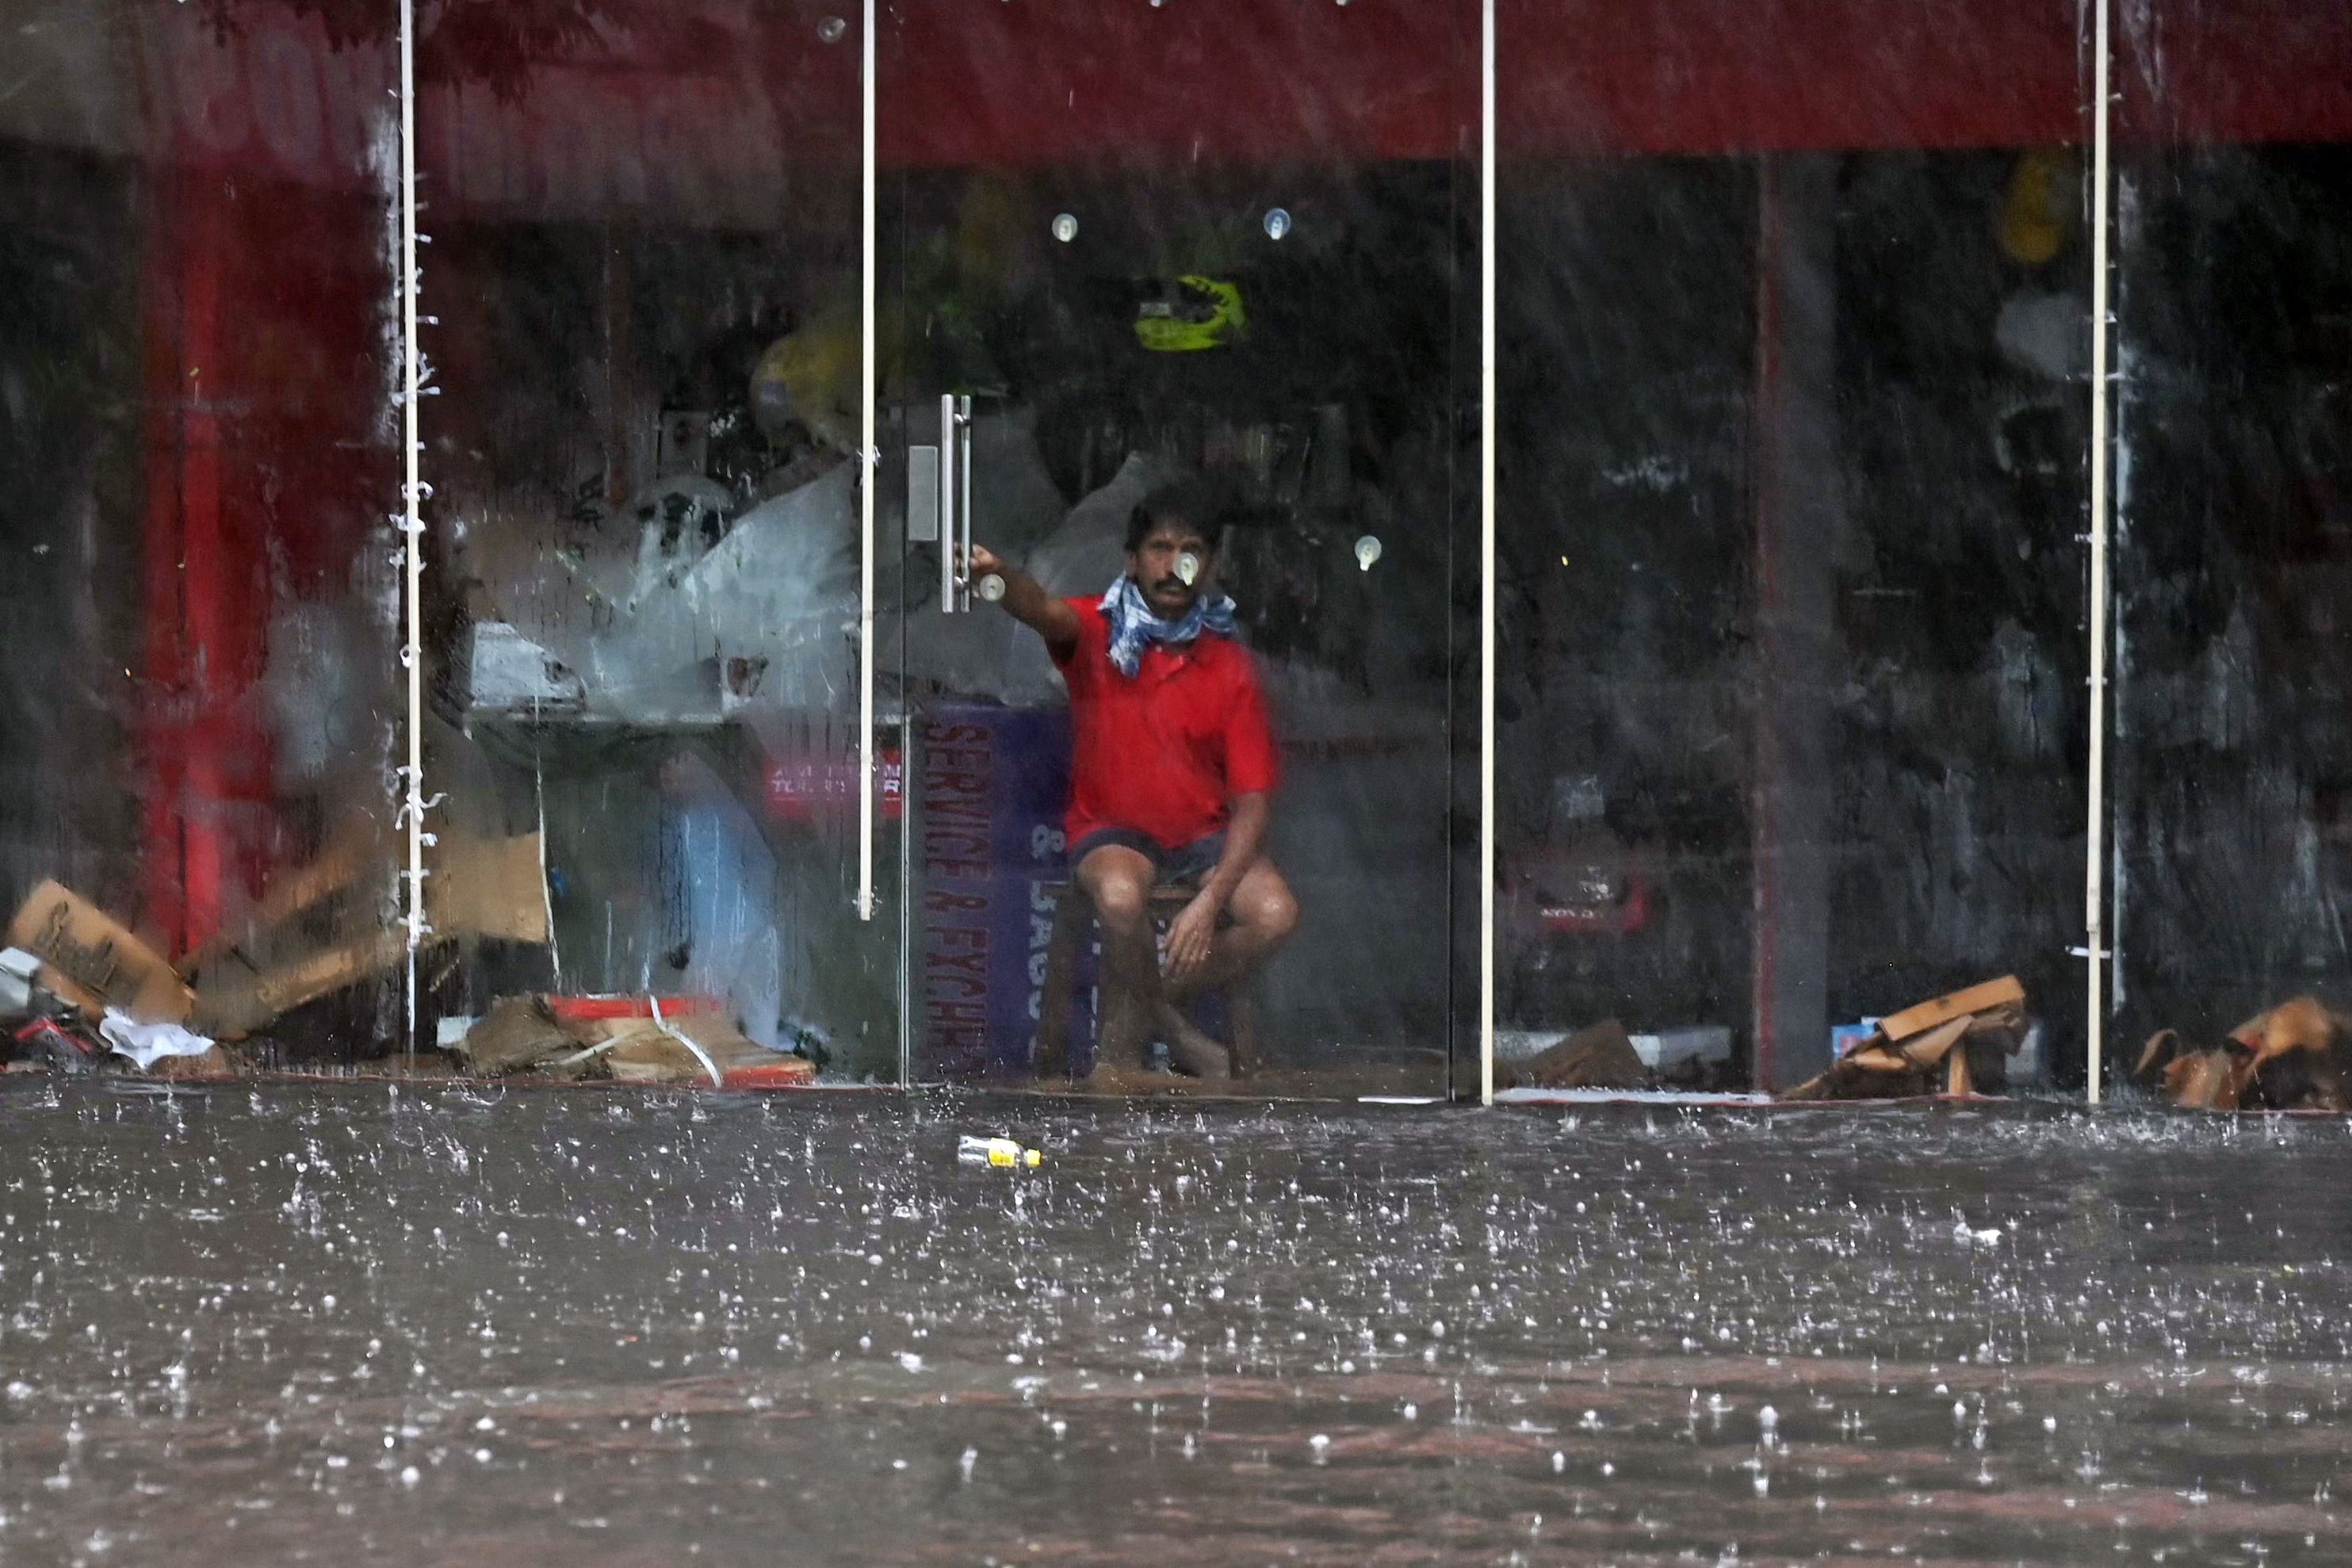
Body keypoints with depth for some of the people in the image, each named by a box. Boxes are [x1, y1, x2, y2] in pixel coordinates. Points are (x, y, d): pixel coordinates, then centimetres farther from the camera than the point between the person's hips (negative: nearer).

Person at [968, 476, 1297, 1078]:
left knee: (1275, 914, -24)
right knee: (1121, 895, -37)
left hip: (1204, 833, 3)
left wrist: (1211, 899, -21)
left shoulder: (1228, 665, -2)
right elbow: (1045, 612, -31)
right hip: (1111, 830, -3)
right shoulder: (1097, 632, -5)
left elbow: (1253, 800, -6)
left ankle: (1142, 1005, 0)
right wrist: (998, 576, -58)